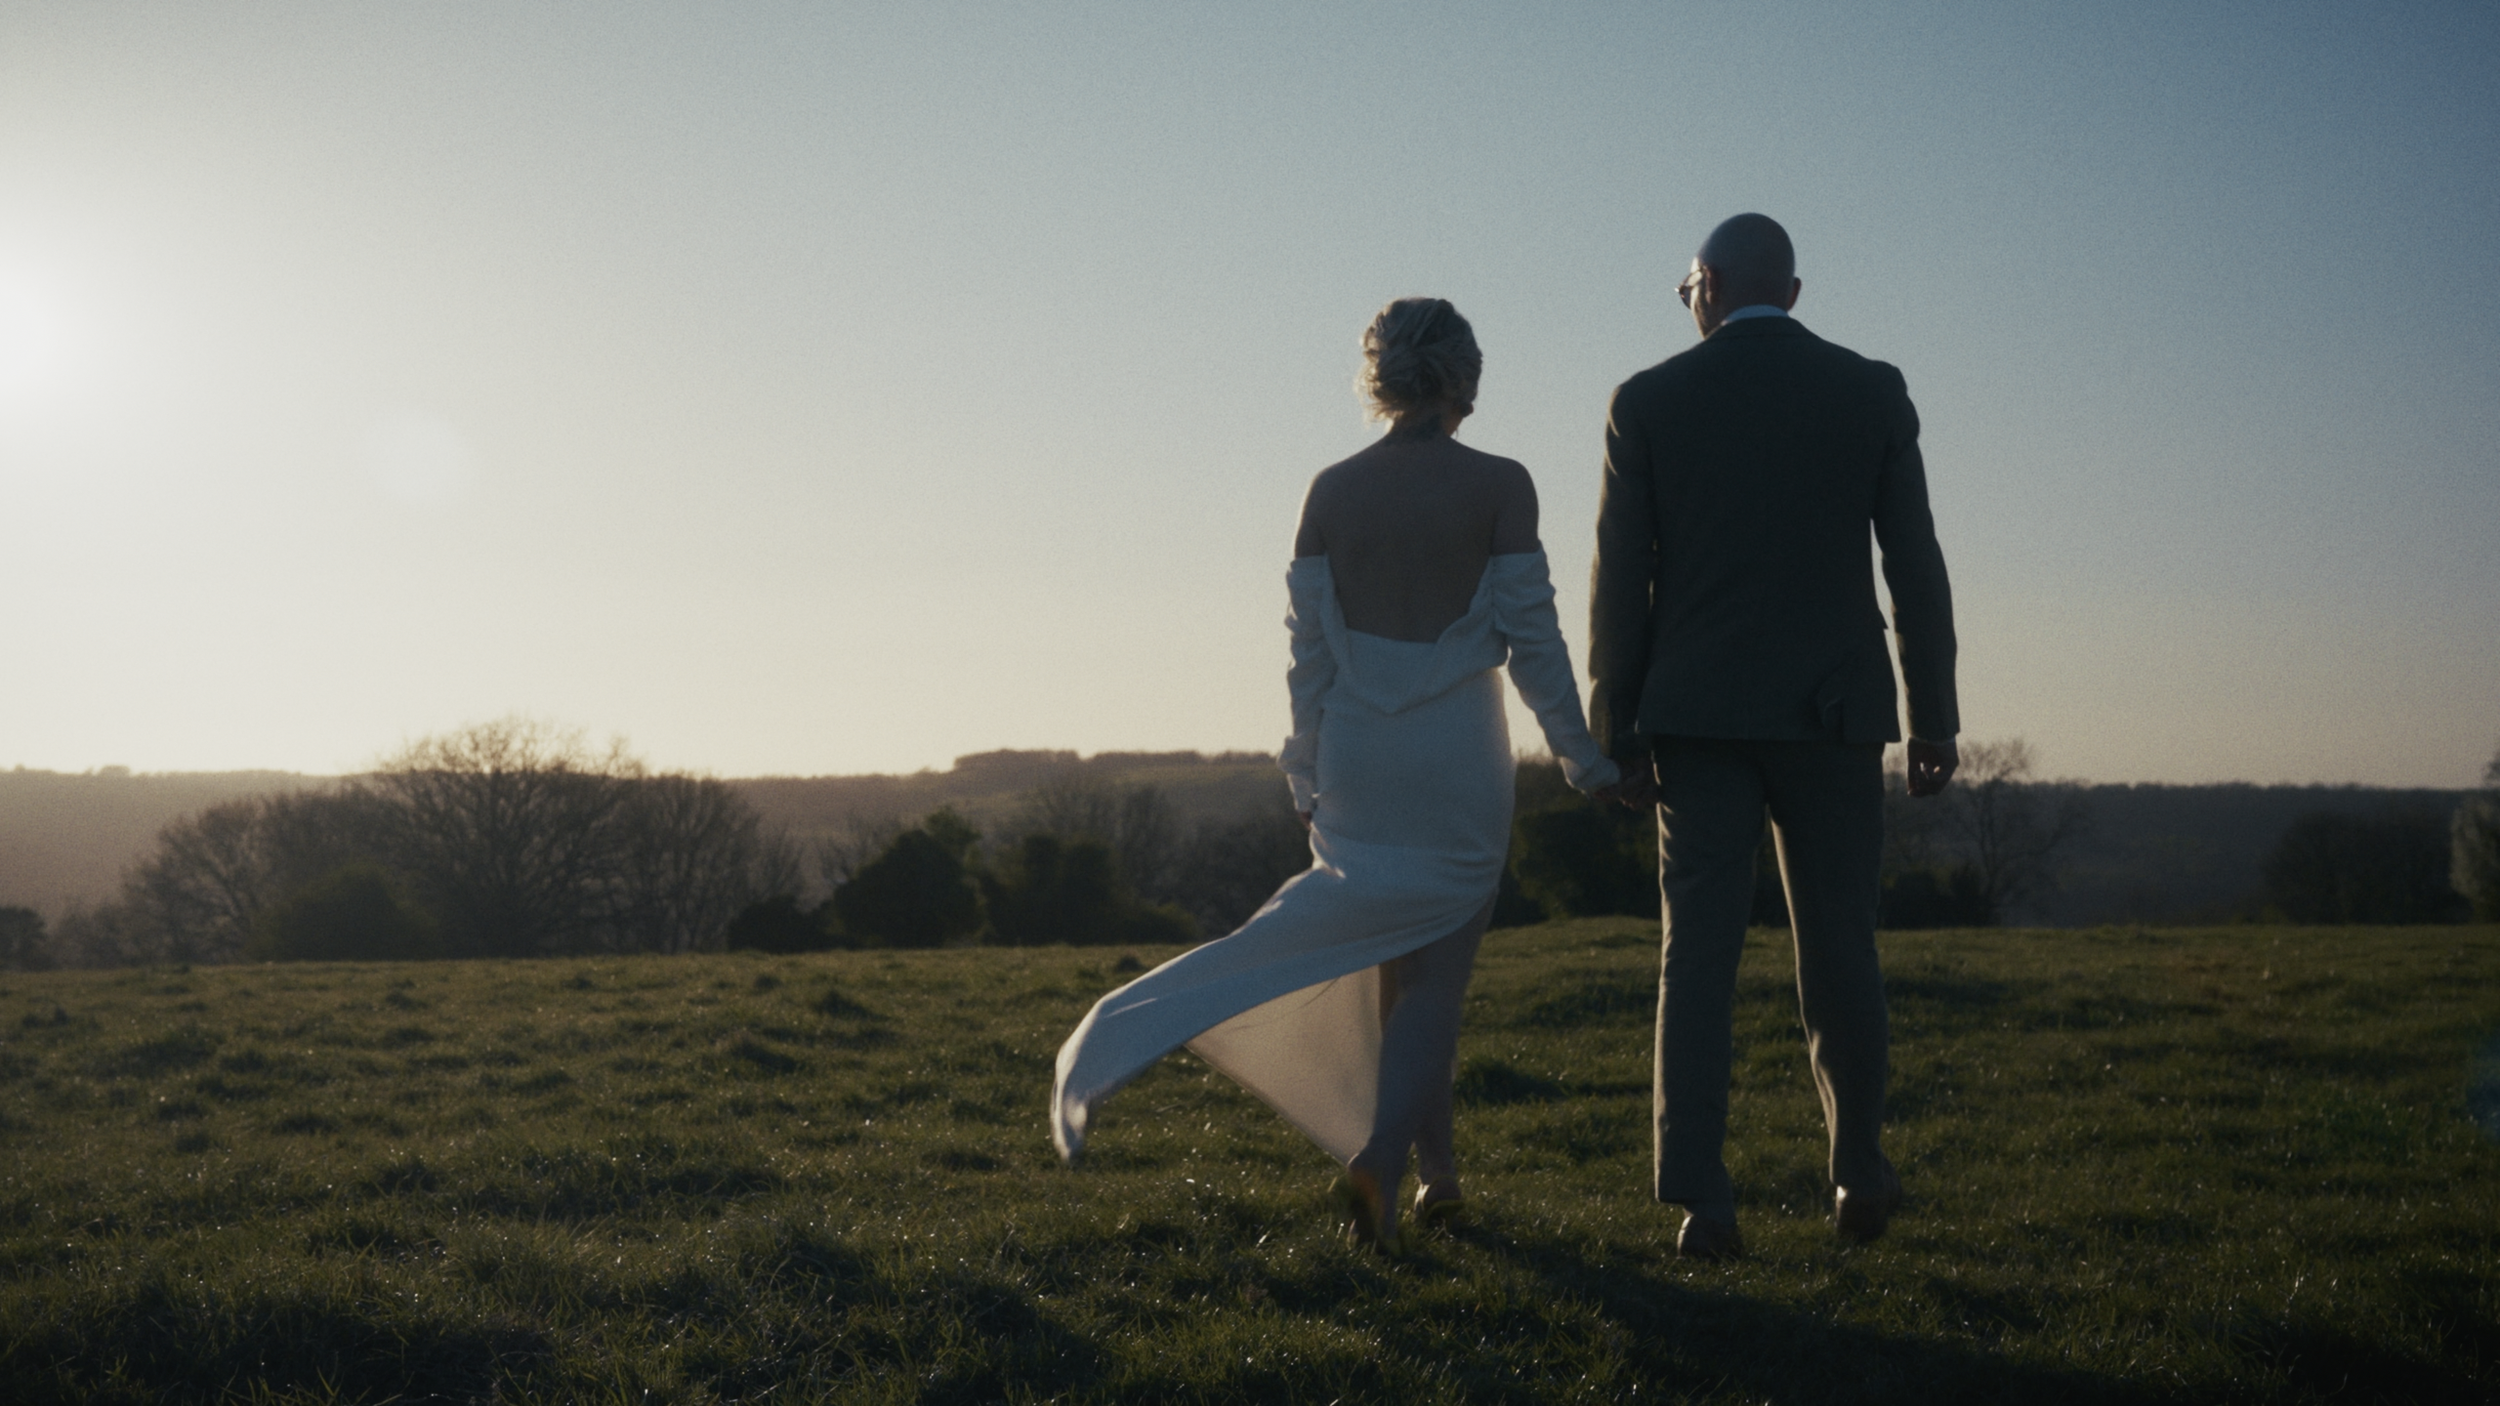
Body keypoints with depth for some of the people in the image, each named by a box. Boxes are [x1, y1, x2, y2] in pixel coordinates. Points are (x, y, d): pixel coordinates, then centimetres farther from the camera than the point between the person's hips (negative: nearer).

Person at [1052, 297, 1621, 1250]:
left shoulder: (1331, 491, 2)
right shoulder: (1498, 487, -7)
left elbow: (1309, 646, 4)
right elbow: (1530, 634, -7)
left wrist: (1308, 775, 11)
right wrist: (1580, 755, 2)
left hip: (1357, 752, 3)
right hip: (1458, 758, -3)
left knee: (1390, 961, 17)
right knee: (1436, 969, 5)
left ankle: (1434, 1163, 24)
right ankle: (1379, 1159, -13)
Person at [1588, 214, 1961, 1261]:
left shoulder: (1649, 400, 1)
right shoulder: (1872, 391, 3)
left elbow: (1620, 577, -1)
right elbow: (1914, 565, 2)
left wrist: (1615, 729, 4)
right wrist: (1933, 717, 6)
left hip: (1695, 713, -1)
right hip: (1832, 707, 1)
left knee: (1699, 952, 1)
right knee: (1838, 944, 13)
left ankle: (1701, 1203, -3)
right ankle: (1859, 1175, 19)